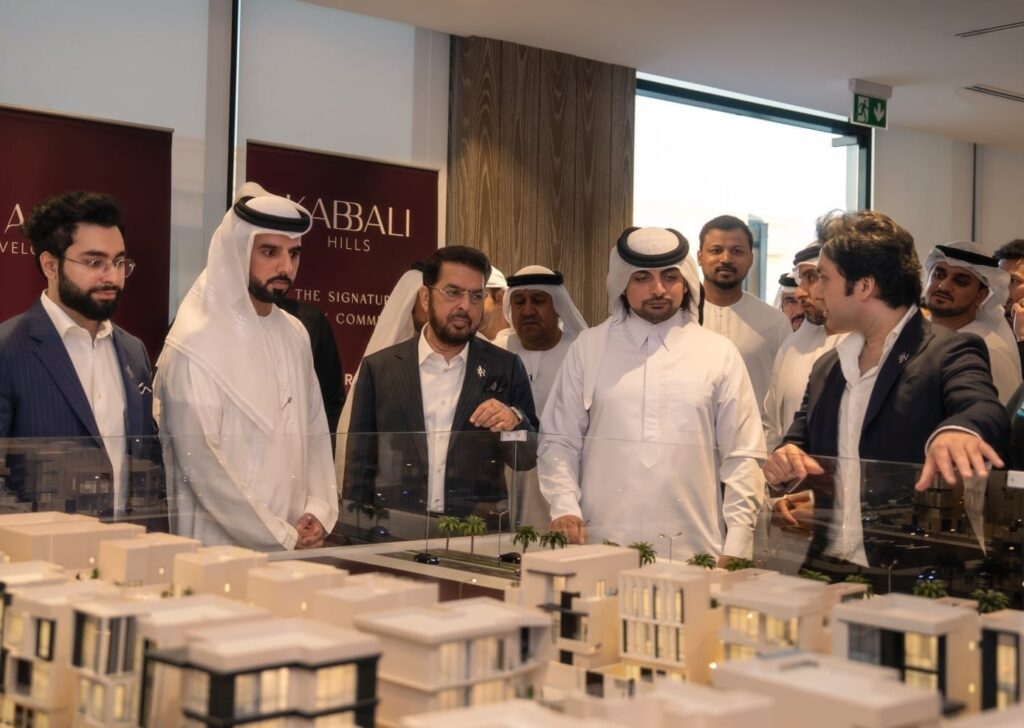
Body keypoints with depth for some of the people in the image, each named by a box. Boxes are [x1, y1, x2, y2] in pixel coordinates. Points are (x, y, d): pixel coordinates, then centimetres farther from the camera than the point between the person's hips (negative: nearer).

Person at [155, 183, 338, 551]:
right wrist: (281, 538, -14)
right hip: (223, 548, -6)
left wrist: (319, 511, -3)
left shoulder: (295, 334, 6)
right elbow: (201, 465, -17)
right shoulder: (196, 345, -14)